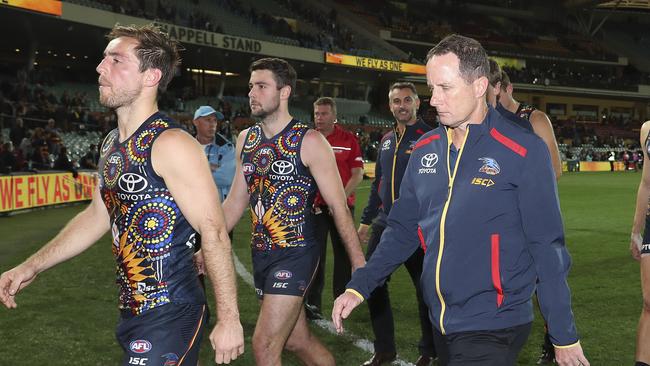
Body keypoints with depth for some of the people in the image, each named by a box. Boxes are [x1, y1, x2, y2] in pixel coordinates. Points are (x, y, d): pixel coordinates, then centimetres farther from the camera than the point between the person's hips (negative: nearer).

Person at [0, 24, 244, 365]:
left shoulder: (171, 144, -18)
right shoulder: (112, 144, 9)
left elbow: (214, 233, -19)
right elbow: (97, 216, 21)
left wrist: (228, 320, -19)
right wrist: (32, 266, 20)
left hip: (171, 315, -8)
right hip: (133, 311, 8)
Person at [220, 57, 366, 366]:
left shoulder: (309, 142, -11)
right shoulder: (246, 139, 8)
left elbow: (337, 206, -10)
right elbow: (236, 201, 14)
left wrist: (358, 262, -11)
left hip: (296, 254, -6)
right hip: (261, 255, 7)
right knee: (298, 341, 16)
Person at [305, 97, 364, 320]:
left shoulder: (349, 140, 0)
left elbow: (357, 174, -2)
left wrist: (341, 197, -14)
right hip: (314, 207, 1)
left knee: (343, 253, 7)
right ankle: (313, 304, 4)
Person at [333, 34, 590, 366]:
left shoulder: (523, 151, -12)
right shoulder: (425, 150, 5)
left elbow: (547, 248, -10)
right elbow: (403, 229, 12)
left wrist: (565, 337, -7)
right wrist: (358, 287, 3)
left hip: (494, 330, -6)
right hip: (441, 326, 6)